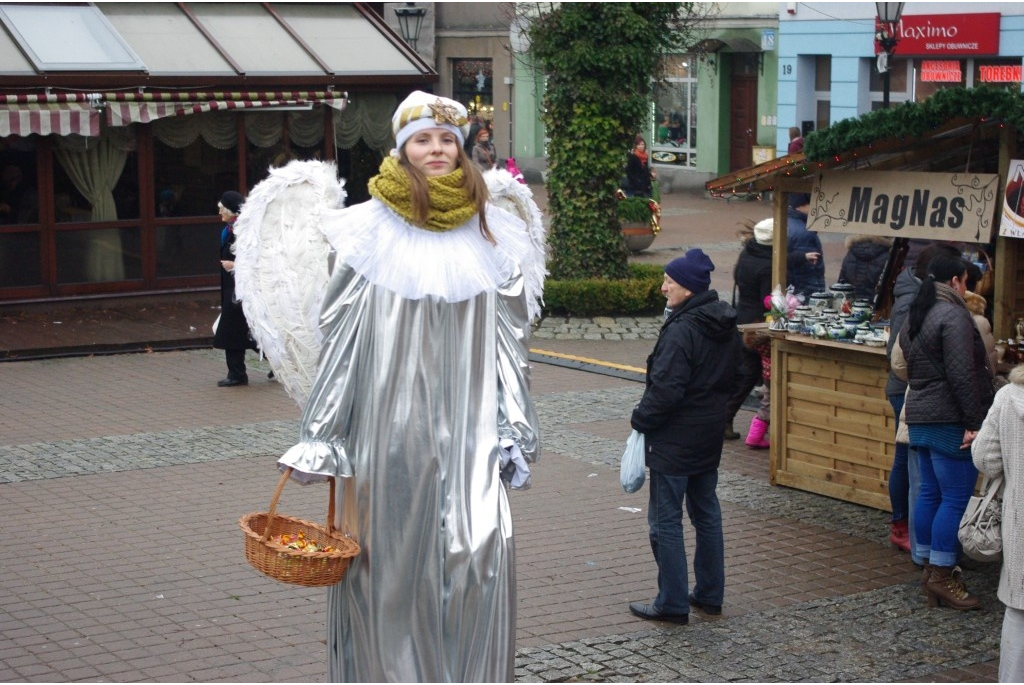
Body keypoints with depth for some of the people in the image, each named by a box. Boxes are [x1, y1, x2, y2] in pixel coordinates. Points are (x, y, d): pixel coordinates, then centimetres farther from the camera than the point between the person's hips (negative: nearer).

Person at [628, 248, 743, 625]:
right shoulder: (726, 328, 6)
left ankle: (672, 603, 4)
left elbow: (665, 388, -24)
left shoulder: (681, 330, -22)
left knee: (666, 520, 0)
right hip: (710, 438, 9)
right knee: (707, 514, 17)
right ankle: (709, 594, 25)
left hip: (674, 440, -9)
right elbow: (737, 379, 16)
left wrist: (641, 420, -10)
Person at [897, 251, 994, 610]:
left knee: (930, 493, 13)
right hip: (950, 420, -10)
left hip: (919, 417, 10)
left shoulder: (914, 317, 15)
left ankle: (933, 568, 19)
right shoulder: (953, 316, -15)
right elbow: (962, 375, -20)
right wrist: (973, 423, -19)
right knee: (957, 498, -5)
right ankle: (942, 577, -5)